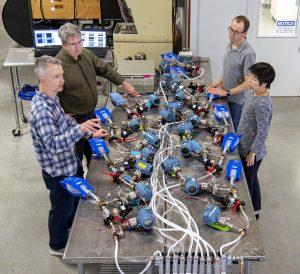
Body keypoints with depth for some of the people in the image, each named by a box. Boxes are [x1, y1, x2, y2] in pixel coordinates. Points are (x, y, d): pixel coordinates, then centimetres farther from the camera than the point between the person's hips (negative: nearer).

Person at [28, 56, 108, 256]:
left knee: (74, 200, 29)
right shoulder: (41, 109, -32)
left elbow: (66, 122, 11)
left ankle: (70, 230, 56)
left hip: (69, 164, 9)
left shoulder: (52, 99, -2)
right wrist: (80, 129, -50)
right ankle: (59, 246, 38)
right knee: (62, 208, 14)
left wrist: (91, 132, -1)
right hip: (58, 172, -9)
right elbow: (53, 144, -40)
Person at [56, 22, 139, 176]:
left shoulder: (86, 54, -4)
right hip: (74, 120, -7)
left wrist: (124, 83, 7)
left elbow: (105, 69, 9)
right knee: (77, 155, 13)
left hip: (91, 113, 8)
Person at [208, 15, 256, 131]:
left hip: (238, 101, -7)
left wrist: (226, 92, -19)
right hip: (227, 98, 7)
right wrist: (218, 83, 3)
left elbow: (249, 83, -23)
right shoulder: (230, 45, 1)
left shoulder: (248, 53, -25)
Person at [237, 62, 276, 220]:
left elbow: (262, 133, -26)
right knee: (252, 179, 23)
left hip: (252, 151, -9)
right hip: (246, 147, 9)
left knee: (247, 182, 9)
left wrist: (252, 152, -19)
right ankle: (255, 210, 41)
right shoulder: (255, 94, -1)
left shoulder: (261, 104, -30)